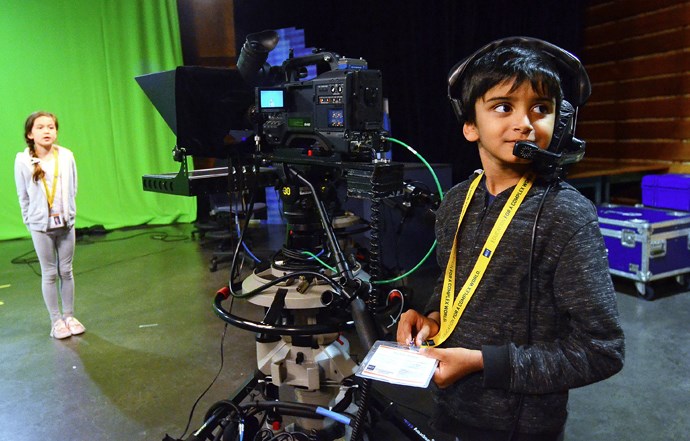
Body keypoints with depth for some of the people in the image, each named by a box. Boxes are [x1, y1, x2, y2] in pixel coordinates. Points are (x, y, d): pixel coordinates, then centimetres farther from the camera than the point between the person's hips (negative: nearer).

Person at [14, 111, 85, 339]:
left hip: (65, 223, 1)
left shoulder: (66, 156, -4)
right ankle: (56, 320, 17)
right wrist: (30, 221, 2)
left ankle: (69, 316, 22)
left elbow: (72, 189, 4)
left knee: (66, 271, 9)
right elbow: (23, 195, 1)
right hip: (40, 226, -1)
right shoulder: (23, 160, -7)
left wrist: (68, 214, 5)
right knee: (49, 273, 7)